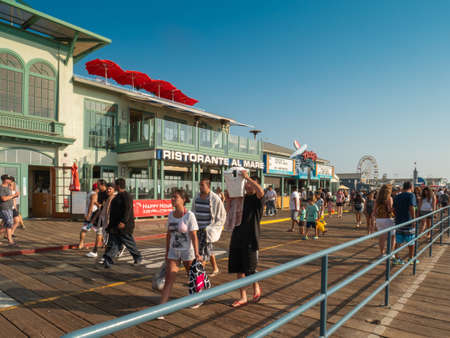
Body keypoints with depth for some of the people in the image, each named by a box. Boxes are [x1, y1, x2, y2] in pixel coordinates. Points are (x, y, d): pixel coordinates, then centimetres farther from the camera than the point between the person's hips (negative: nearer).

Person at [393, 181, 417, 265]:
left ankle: (396, 259, 12)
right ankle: (411, 259, 18)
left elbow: (394, 209, 9)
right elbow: (411, 208, -18)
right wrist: (414, 220, -14)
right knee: (411, 242, 10)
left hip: (398, 221, 5)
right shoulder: (411, 195, -7)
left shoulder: (397, 196, 10)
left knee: (398, 242, 9)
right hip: (408, 221, -5)